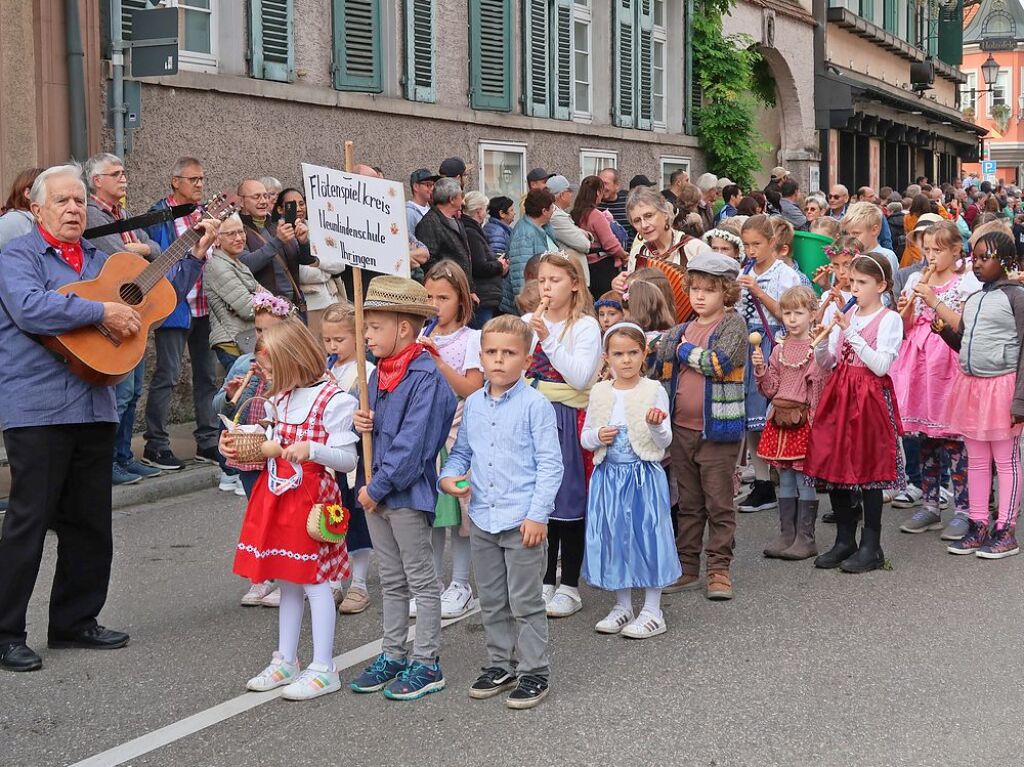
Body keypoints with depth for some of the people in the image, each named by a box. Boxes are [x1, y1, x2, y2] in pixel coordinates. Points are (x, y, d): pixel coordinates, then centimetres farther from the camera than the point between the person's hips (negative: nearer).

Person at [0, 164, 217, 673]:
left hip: (94, 409, 7)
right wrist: (102, 313, -22)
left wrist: (195, 256, 18)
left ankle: (74, 621, 24)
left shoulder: (101, 260, 19)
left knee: (90, 524, 12)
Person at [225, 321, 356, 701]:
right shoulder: (280, 398, 12)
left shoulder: (332, 400, -14)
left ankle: (323, 669, 4)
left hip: (312, 496, -8)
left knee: (314, 581, -3)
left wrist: (312, 450, -31)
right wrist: (237, 445, 7)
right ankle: (286, 662, 24)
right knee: (286, 580, 14)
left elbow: (347, 459, -15)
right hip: (276, 494, 8)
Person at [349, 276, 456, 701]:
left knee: (421, 579, 3)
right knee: (391, 581, 17)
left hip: (407, 491, -9)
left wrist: (377, 487, -20)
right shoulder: (378, 374, 10)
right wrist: (360, 423, -4)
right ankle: (392, 655, 28)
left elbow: (411, 443, -22)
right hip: (376, 491, 9)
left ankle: (427, 664, 10)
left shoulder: (426, 378, -18)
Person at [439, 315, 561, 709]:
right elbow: (461, 451, 19)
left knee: (526, 602, 2)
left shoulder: (535, 404, -9)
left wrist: (538, 514, -15)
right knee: (492, 602, 15)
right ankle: (500, 665, 28)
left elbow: (550, 464, -10)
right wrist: (448, 476, -3)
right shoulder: (472, 405, 8)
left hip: (522, 521, -6)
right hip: (482, 519, 6)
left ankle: (534, 672, 12)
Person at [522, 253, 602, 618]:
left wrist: (548, 338, -20)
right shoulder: (526, 322, 9)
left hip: (566, 417, -4)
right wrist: (529, 334, -10)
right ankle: (545, 582, 20)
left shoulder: (585, 325, -4)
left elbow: (580, 377, -16)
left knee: (568, 499, 1)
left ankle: (569, 587, 10)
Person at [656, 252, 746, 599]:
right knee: (688, 502, 13)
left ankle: (719, 569, 9)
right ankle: (687, 568, 21)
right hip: (682, 427, 6)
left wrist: (686, 350, -9)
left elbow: (721, 362, -21)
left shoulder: (732, 324, -7)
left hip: (718, 429, -6)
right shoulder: (685, 328, 11)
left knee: (719, 502, 2)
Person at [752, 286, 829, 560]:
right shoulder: (779, 350, 10)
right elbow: (770, 389, 10)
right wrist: (760, 368, -5)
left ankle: (805, 537, 7)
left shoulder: (818, 350, -8)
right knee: (785, 479, 12)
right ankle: (786, 534, 19)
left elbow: (822, 388, -10)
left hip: (806, 420, -6)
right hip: (781, 419, 6)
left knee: (805, 479, -1)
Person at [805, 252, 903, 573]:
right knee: (833, 466, 7)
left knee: (868, 471, -2)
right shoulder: (846, 315, 12)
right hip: (839, 395, 6)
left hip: (870, 398, -6)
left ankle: (870, 546, 7)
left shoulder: (889, 319, -6)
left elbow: (881, 365, -17)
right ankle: (844, 540, 19)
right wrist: (822, 335, -8)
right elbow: (826, 363, 11)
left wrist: (850, 332, -20)